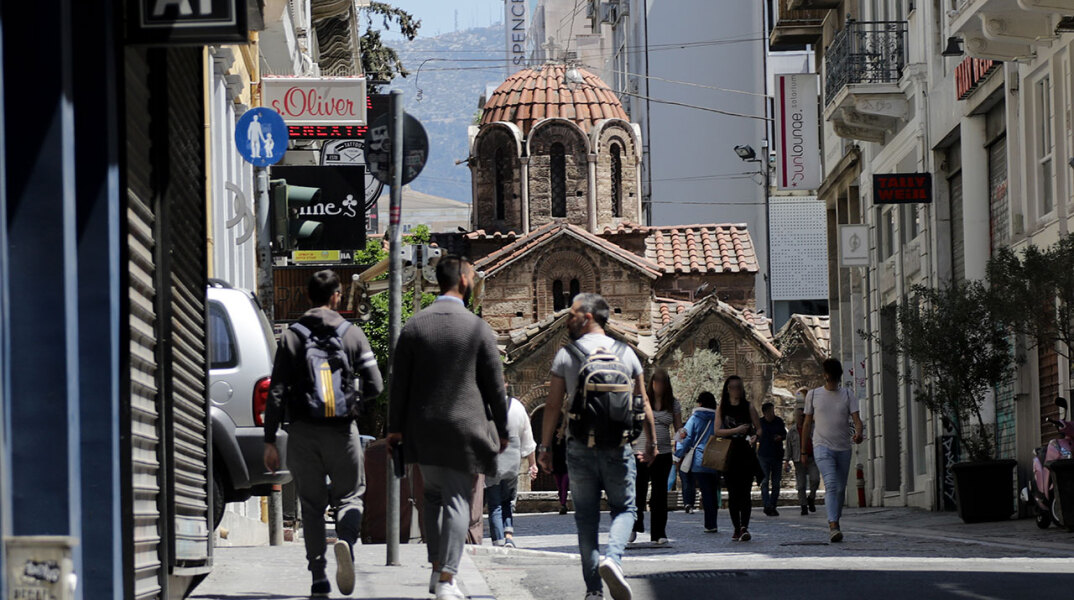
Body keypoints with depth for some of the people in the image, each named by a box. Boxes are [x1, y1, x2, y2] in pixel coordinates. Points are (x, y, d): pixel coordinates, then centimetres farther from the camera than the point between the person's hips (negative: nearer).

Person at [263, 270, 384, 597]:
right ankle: (346, 540, -21)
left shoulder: (291, 337, 1)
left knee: (311, 504, 9)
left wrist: (270, 440, -1)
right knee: (349, 495, 10)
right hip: (341, 430, -1)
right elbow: (374, 386, -3)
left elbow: (277, 392, -3)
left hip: (303, 433, 1)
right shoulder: (353, 335, 0)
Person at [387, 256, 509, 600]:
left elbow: (399, 381, 2)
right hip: (465, 427, -3)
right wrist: (501, 429, 9)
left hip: (424, 427, 3)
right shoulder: (479, 329, -6)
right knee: (457, 501, 0)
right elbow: (495, 385, -2)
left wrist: (396, 427, 9)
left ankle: (437, 568, 16)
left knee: (433, 495, 19)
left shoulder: (414, 326, 0)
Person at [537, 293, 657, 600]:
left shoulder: (566, 355, -1)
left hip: (580, 447, -1)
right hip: (617, 447, 1)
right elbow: (643, 403, 10)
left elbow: (553, 406, -1)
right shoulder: (626, 353, 6)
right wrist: (651, 443, 19)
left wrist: (545, 447, 6)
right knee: (624, 508, 10)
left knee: (586, 516, 7)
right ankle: (613, 556, -19)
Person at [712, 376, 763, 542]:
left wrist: (754, 436, -15)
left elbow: (759, 428, 7)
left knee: (745, 492, -12)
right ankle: (737, 529, 10)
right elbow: (717, 431, -1)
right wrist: (737, 430, -14)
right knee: (732, 494, 3)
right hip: (729, 454, 1)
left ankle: (744, 527, -21)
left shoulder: (748, 407, 7)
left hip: (746, 454, -1)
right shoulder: (722, 408, 8)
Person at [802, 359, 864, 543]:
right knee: (831, 484, -20)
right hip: (822, 446, -3)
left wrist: (859, 432, -27)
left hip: (843, 448, 3)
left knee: (841, 488, 9)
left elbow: (856, 418, -4)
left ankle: (834, 522, 26)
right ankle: (834, 526, -30)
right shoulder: (813, 395, 6)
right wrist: (803, 450, 13)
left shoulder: (848, 395, 7)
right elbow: (807, 423, 12)